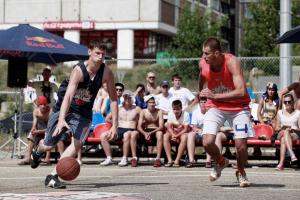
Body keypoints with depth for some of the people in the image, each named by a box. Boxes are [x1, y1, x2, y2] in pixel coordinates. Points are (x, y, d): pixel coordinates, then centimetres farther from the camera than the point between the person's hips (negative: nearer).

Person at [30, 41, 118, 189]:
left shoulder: (106, 73, -15)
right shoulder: (79, 70, -27)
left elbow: (113, 99, -7)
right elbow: (68, 96, -38)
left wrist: (114, 125, -13)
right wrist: (61, 119, -51)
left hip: (83, 113, 2)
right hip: (64, 109, -2)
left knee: (78, 143, -22)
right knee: (48, 145, 7)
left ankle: (53, 177, -17)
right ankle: (37, 153, 47)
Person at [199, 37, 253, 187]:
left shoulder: (232, 62, -26)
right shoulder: (203, 63, -12)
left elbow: (241, 92, -34)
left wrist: (215, 96, -36)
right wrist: (201, 95, 29)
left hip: (237, 106, -3)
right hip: (215, 107, 3)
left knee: (241, 145, -9)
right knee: (207, 142, -16)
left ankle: (241, 172, 23)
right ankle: (221, 163, 18)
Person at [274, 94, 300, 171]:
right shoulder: (280, 112, 20)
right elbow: (276, 128, 17)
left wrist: (292, 129, -15)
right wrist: (282, 128, -7)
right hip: (281, 134, 1)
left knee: (283, 139, -39)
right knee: (285, 132, -39)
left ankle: (281, 163, -56)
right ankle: (292, 155, -59)